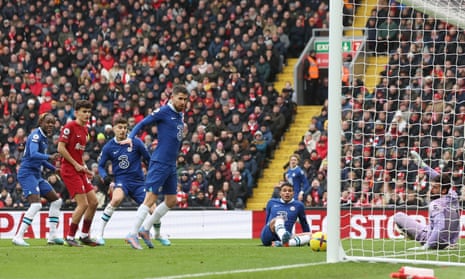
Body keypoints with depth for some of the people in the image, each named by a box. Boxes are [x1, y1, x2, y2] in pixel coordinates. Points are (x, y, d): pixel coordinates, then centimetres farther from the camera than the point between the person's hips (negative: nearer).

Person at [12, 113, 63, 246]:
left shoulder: (44, 137, 15)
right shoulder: (36, 135, -13)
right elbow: (33, 154, -30)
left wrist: (54, 169, 20)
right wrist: (49, 157, -42)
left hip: (36, 175, 10)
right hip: (27, 174, -10)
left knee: (56, 200, 12)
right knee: (36, 204, -24)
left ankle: (52, 235, 15)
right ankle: (18, 237, -22)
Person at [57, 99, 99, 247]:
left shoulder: (84, 130, 15)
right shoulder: (69, 127, -11)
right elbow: (61, 148, -16)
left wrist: (84, 167, 12)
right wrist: (76, 164, -14)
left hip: (79, 170, 9)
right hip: (69, 169, -9)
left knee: (93, 202, 7)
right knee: (83, 204, -13)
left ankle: (84, 235, 18)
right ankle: (70, 237, -3)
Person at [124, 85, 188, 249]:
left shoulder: (181, 116, 15)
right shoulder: (163, 111, -8)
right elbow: (142, 123, -9)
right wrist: (131, 137, -22)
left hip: (171, 165, 9)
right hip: (159, 163, -9)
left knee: (171, 201, 11)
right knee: (150, 199, -12)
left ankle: (145, 229, 19)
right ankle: (132, 234, -10)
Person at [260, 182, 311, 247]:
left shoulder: (298, 205, 13)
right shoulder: (272, 202, 13)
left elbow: (304, 223, 21)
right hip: (267, 236, -1)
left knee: (309, 235, -23)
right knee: (279, 218, -30)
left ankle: (281, 243, -52)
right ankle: (284, 240, -65)